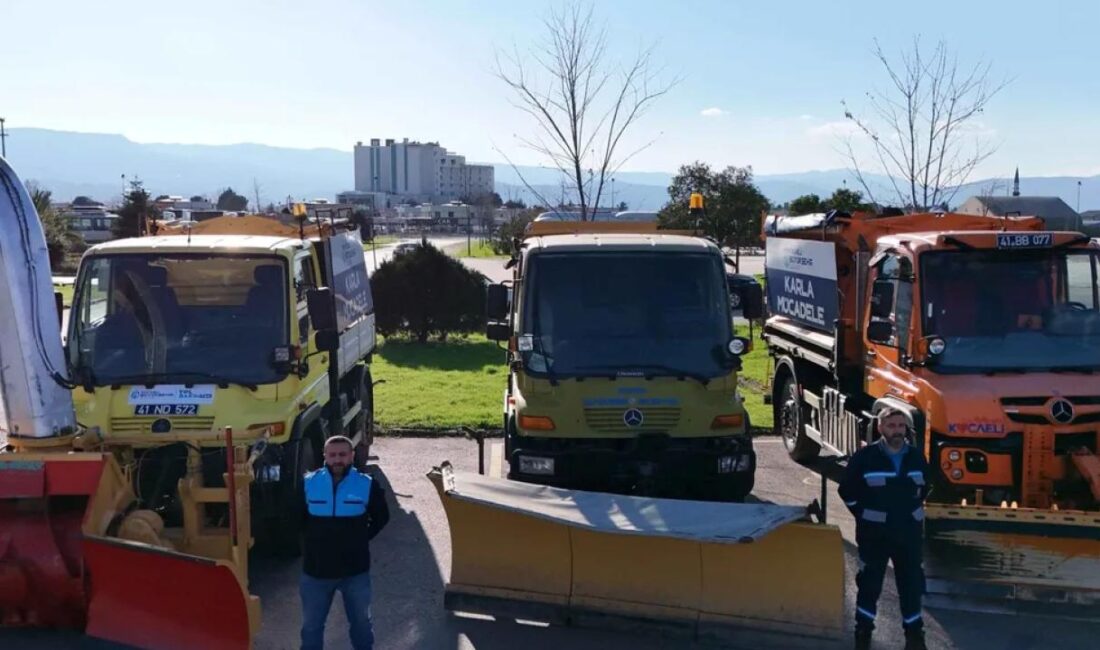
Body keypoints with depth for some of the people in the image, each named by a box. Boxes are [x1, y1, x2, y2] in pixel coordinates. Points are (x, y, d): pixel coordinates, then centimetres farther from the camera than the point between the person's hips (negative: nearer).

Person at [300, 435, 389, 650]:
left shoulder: (367, 485, -10)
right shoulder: (308, 484, -8)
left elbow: (381, 517, 6)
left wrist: (361, 539, 1)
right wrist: (310, 540, 6)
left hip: (355, 570, 0)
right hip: (316, 569, 1)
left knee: (360, 620, 19)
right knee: (311, 623, 15)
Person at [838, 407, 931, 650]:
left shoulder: (916, 457, 0)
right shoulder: (865, 457, -12)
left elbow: (924, 487, 19)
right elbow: (847, 490, -2)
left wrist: (913, 511, 14)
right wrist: (863, 515, 0)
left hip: (909, 532, 3)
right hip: (874, 533, -3)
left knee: (912, 583, 10)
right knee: (869, 583, 7)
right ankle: (863, 630, 23)